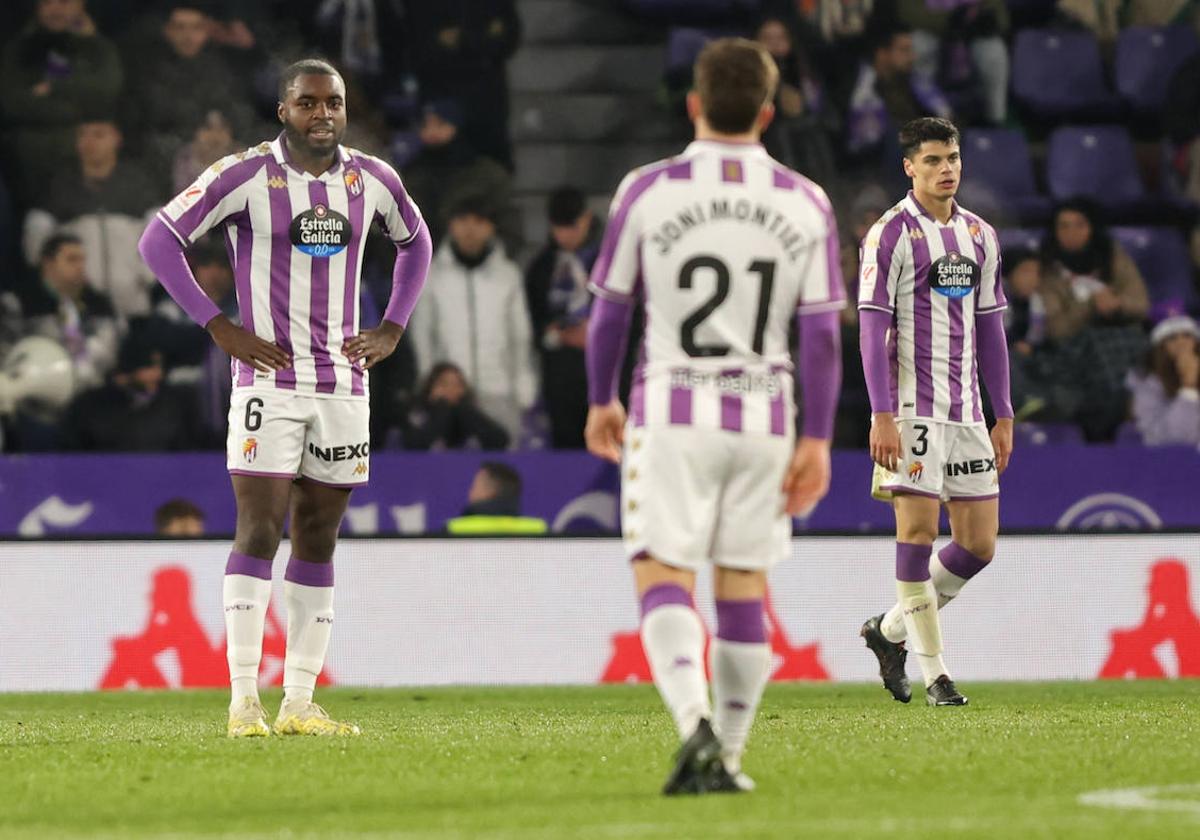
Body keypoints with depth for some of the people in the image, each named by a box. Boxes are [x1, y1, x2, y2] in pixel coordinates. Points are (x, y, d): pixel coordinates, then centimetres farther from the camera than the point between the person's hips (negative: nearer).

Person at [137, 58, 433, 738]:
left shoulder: (371, 180, 7)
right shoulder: (246, 175, -7)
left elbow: (415, 242, 26)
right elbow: (160, 240, -5)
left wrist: (392, 329, 13)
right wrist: (220, 327, -9)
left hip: (344, 384, 5)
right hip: (270, 380, -5)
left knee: (318, 541, 6)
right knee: (260, 530, -11)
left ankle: (300, 703, 9)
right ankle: (244, 700, -11)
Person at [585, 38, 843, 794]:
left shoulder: (648, 192, -5)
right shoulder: (806, 205, 0)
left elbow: (610, 311, 2)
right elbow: (821, 334, -1)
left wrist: (601, 402, 17)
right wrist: (817, 441, 3)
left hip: (673, 411, -2)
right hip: (763, 418, 2)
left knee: (664, 577, -3)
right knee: (744, 584, 10)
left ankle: (696, 725, -26)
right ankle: (727, 757, 15)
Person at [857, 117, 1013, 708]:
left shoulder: (980, 236, 14)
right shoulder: (891, 234, -5)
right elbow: (872, 326, -9)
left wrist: (1004, 416, 15)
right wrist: (883, 416, -16)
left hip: (967, 410, 6)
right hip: (912, 408, -6)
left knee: (979, 544, 4)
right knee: (917, 529, -9)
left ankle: (890, 630, 21)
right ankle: (933, 672, -3)